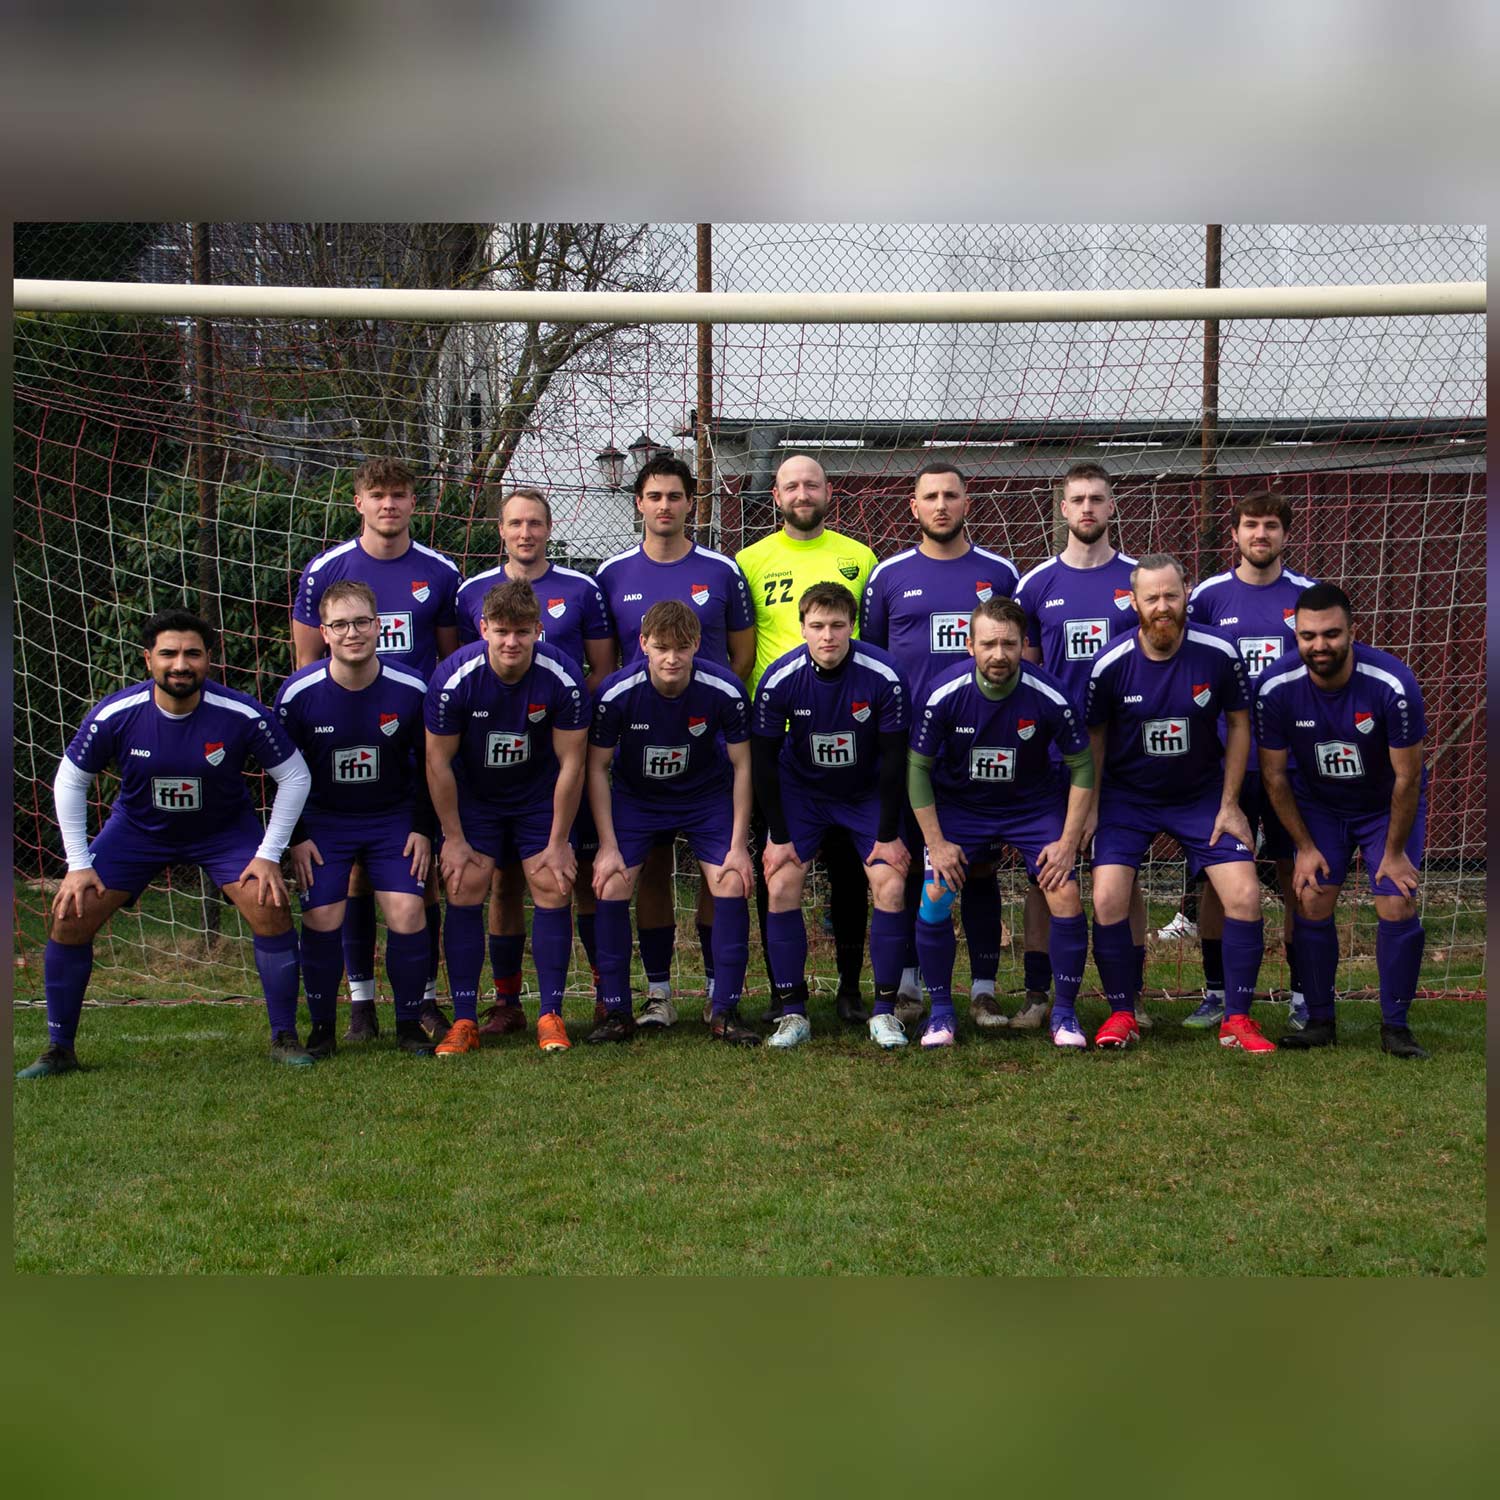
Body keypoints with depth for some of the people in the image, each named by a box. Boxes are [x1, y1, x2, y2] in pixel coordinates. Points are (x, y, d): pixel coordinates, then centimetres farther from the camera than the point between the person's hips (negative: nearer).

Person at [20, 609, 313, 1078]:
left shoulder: (243, 715, -26)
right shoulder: (113, 715, -23)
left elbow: (295, 776, -12)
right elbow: (70, 781, -6)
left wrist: (269, 855, -14)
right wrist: (79, 864, -8)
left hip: (225, 828, -1)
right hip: (137, 827, 1)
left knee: (271, 911, -19)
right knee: (70, 917, -9)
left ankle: (284, 1039, 0)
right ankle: (59, 1049, 9)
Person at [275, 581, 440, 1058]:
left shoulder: (410, 690, -15)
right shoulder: (298, 693, -16)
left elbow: (428, 764, 0)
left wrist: (423, 827, -2)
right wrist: (296, 837, -5)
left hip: (394, 818, 0)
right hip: (323, 820, 0)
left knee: (407, 914, -14)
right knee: (322, 919, -12)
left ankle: (410, 1022, 5)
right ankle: (322, 1028, 7)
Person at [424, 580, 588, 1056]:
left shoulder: (562, 678, -24)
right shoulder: (454, 677, -24)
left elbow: (571, 765, -14)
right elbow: (438, 762, -13)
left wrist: (558, 842, -10)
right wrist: (454, 839, -10)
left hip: (539, 794, 0)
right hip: (472, 794, 0)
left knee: (553, 889, -9)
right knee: (464, 890, -10)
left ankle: (551, 1015, 1)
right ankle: (464, 1021, -3)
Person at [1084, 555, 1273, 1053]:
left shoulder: (1219, 655, -14)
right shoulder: (1110, 665, -15)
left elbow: (1238, 725, 0)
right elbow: (1093, 736, 0)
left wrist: (1229, 804, -1)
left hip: (1202, 795, 1)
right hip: (1126, 796, -1)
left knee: (1245, 896, -11)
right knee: (1107, 899, -16)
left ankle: (1236, 1019, 4)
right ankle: (1121, 1013, 4)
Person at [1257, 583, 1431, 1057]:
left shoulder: (1392, 684, -30)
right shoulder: (1276, 688, -24)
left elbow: (1407, 777, -19)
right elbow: (1274, 775, -10)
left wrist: (1394, 851, -11)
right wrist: (1305, 847, -7)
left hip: (1388, 805, -1)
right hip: (1317, 804, 2)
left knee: (1398, 906, -11)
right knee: (1311, 901, -8)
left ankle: (1395, 1026, 2)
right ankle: (1320, 1021, 6)